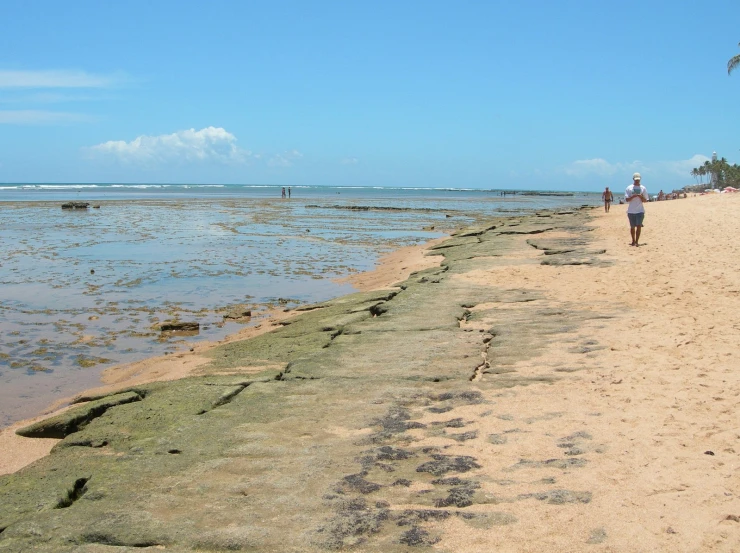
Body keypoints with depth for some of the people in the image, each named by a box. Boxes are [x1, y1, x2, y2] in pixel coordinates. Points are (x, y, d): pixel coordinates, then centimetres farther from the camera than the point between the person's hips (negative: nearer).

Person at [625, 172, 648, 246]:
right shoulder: (629, 188, 3)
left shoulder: (643, 188, 5)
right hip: (631, 210, 1)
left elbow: (645, 200, 6)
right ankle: (633, 241, 20)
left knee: (639, 226, -11)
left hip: (640, 210, 0)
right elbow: (626, 199, -2)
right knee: (632, 227, 8)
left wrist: (641, 196, -15)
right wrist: (633, 196, -19)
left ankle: (637, 241, -10)